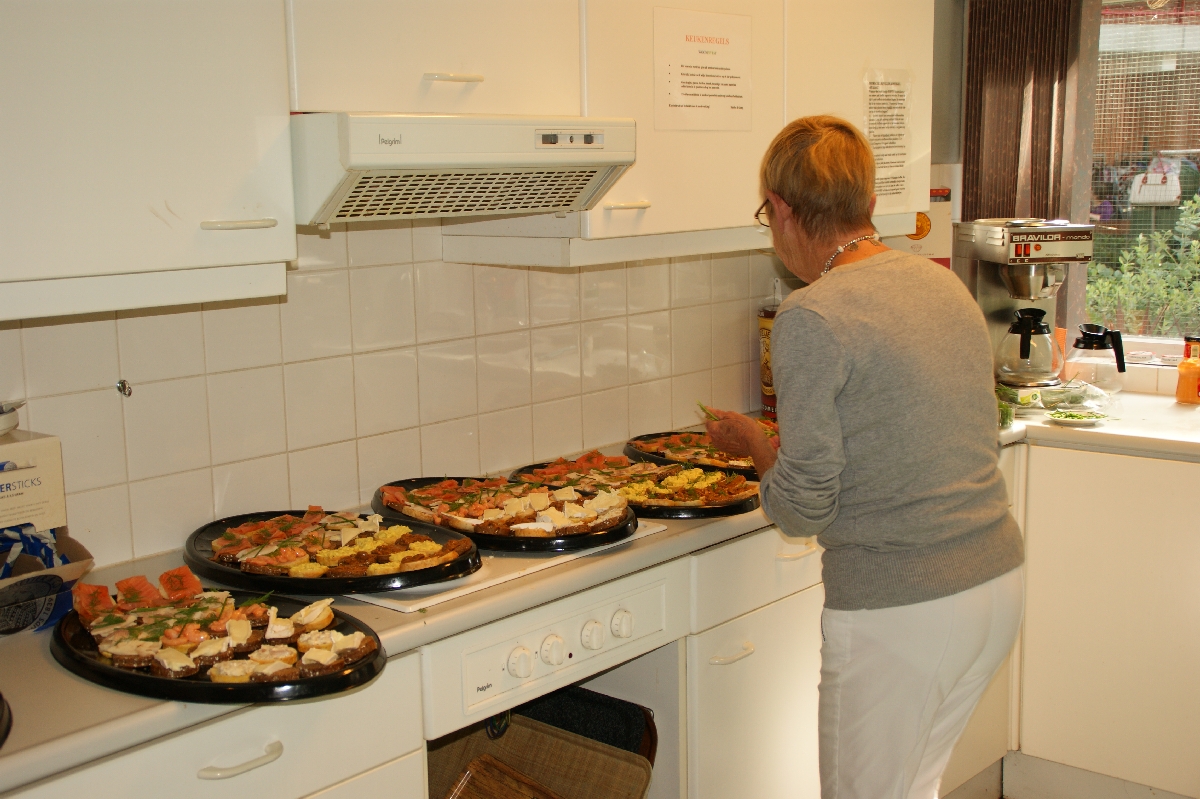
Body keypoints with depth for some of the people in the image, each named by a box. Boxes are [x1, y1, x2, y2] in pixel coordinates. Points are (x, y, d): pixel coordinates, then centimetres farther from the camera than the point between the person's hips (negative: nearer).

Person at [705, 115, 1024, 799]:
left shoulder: (812, 319, -17)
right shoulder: (944, 282, 6)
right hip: (1001, 580, 8)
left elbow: (803, 510, -14)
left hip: (900, 612, -7)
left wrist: (752, 441, 4)